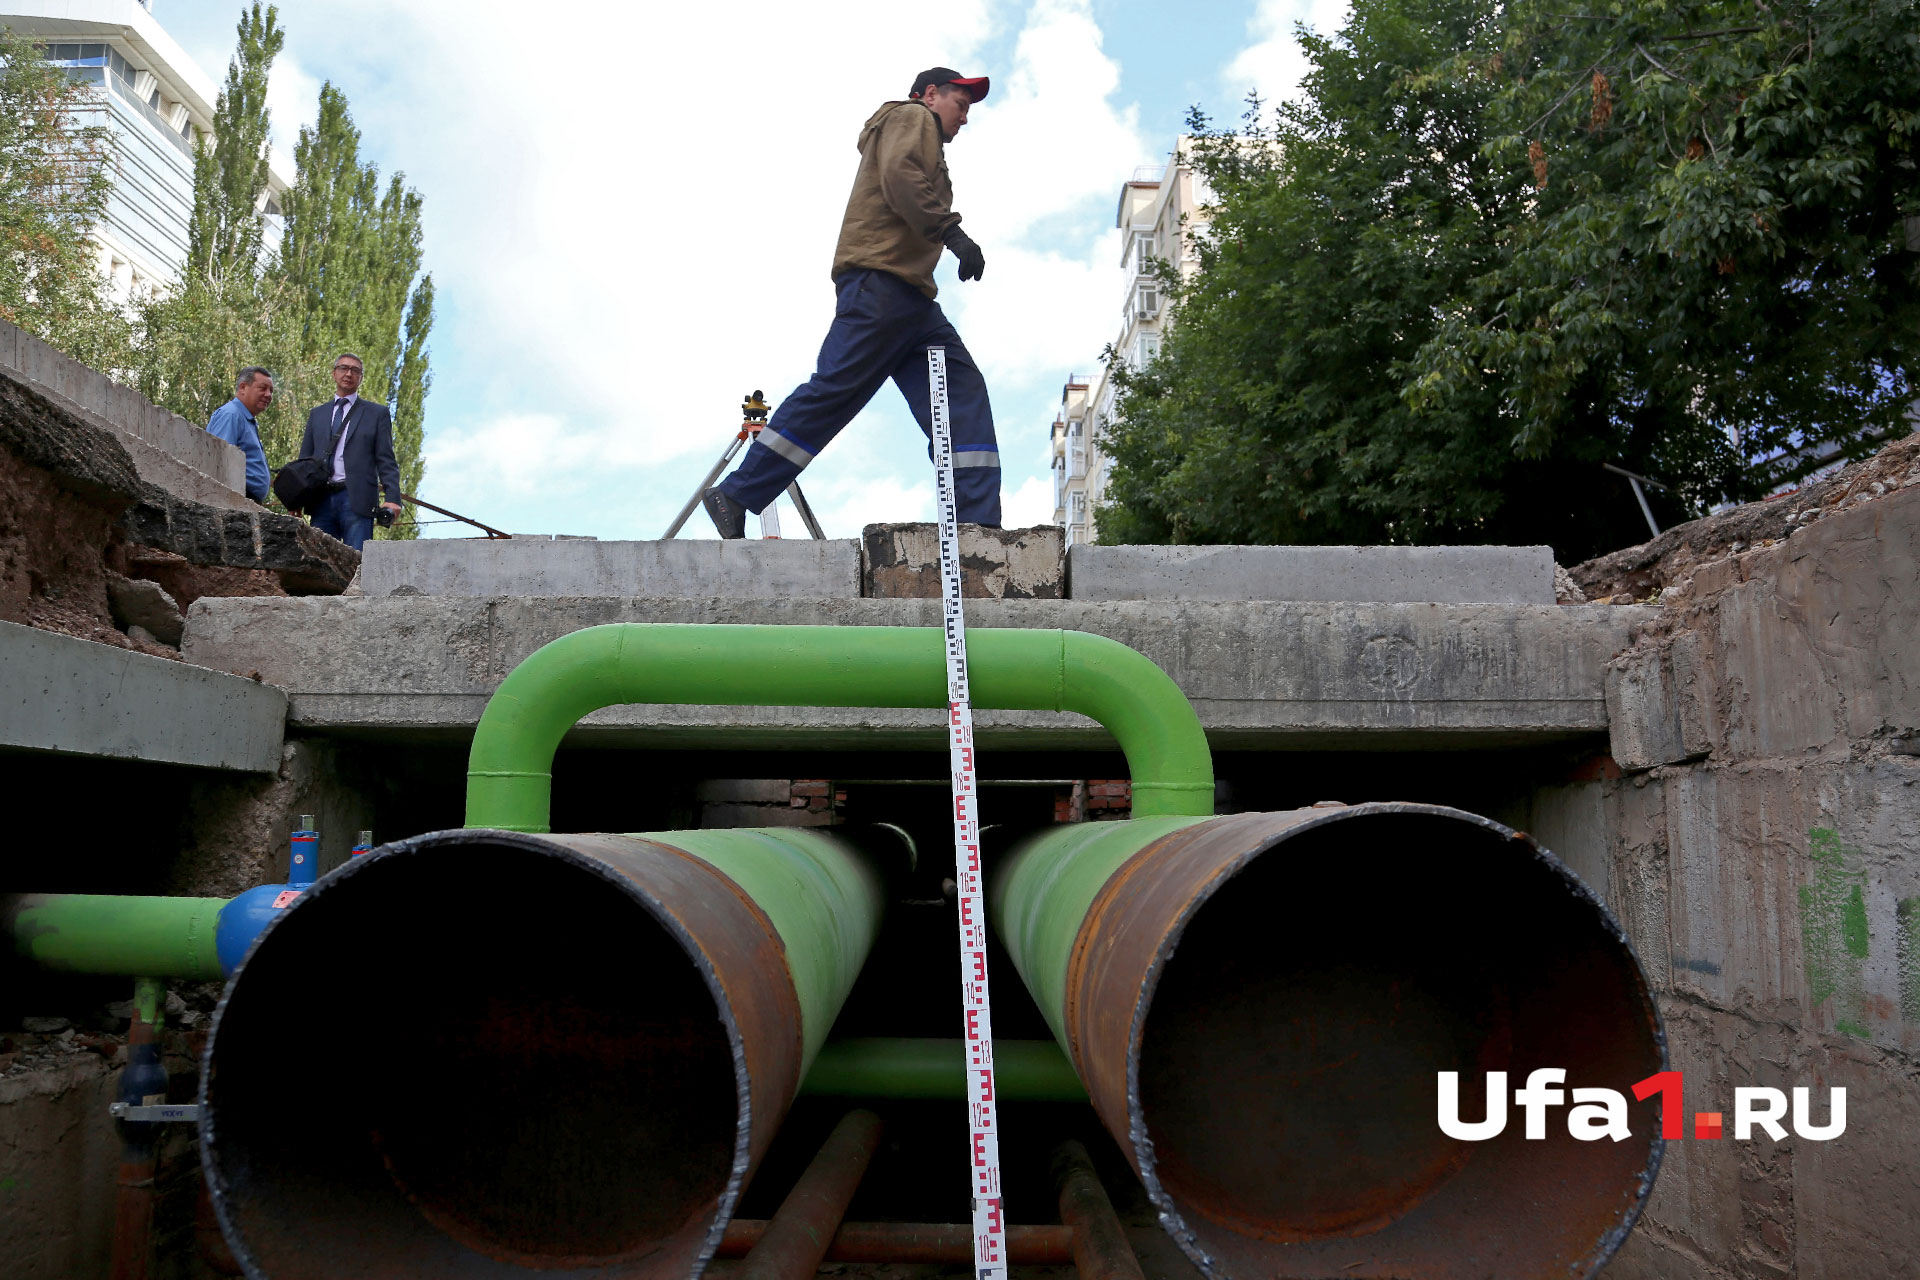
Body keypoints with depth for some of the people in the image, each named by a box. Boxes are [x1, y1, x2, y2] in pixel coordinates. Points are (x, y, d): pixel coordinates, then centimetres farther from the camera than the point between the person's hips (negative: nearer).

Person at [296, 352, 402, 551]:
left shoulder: (377, 413, 11)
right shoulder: (317, 414, 22)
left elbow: (386, 461, 4)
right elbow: (304, 459, 20)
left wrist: (392, 498, -9)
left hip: (356, 500, -3)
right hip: (322, 501, 3)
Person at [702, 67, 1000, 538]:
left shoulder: (923, 140, 37)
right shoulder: (911, 117, 9)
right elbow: (899, 174, -12)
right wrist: (950, 230, -20)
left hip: (911, 296, 10)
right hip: (879, 278, -10)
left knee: (964, 392, -4)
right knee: (836, 389, -16)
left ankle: (977, 526, -14)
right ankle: (735, 497, -11)